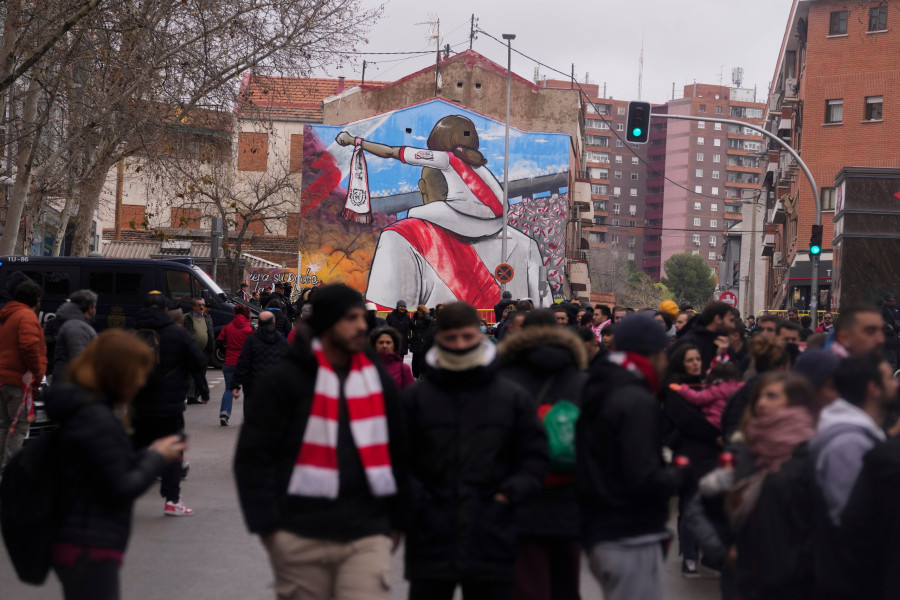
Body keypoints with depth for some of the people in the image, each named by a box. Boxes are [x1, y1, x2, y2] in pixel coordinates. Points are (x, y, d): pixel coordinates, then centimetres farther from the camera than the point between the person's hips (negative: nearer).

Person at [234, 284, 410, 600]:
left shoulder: (378, 378, 12)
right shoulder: (284, 381, -2)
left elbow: (398, 453, 18)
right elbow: (253, 456, -4)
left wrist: (397, 521, 17)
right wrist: (267, 525, -9)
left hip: (366, 537, 2)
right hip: (301, 538, -2)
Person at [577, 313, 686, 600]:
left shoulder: (599, 393, 13)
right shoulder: (638, 402, -17)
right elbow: (645, 480, -23)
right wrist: (679, 473, -6)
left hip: (599, 533, 10)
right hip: (632, 539, -10)